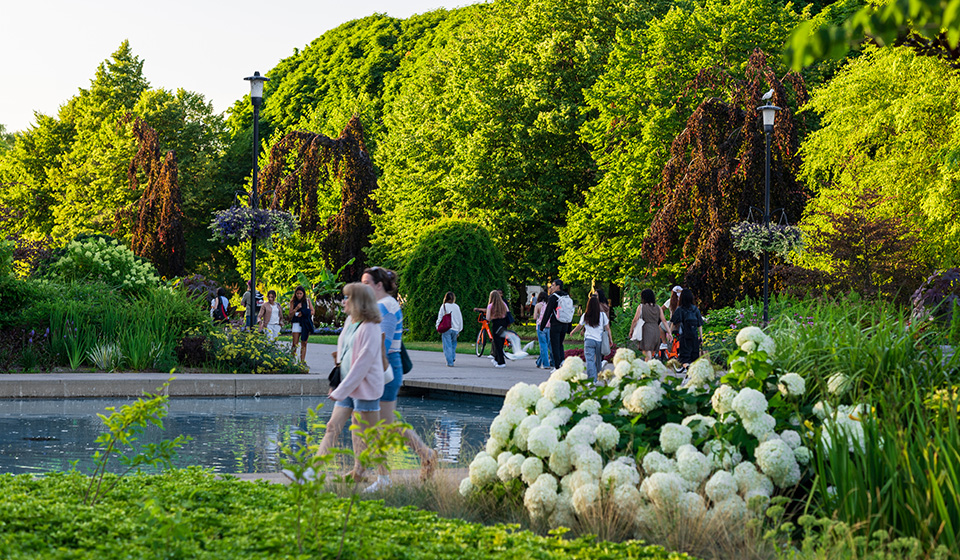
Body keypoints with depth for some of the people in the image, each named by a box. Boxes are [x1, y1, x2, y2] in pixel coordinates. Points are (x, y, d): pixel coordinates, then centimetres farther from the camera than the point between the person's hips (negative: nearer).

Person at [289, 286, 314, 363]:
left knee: (304, 343, 2)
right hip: (296, 323, -1)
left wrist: (303, 313, -9)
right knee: (295, 343, -7)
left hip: (306, 324, 1)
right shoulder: (293, 301, 6)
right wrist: (296, 308, -14)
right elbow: (290, 314, 3)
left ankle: (302, 361, 4)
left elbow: (312, 311, 6)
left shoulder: (307, 300, 8)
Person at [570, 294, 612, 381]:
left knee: (589, 360, -8)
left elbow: (579, 327, 12)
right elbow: (607, 328, 4)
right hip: (600, 341, 2)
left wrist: (572, 332, 31)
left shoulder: (585, 315, -1)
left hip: (589, 340, -2)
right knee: (598, 360, 16)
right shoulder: (602, 315, 0)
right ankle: (598, 376, 30)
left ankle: (592, 378, -22)